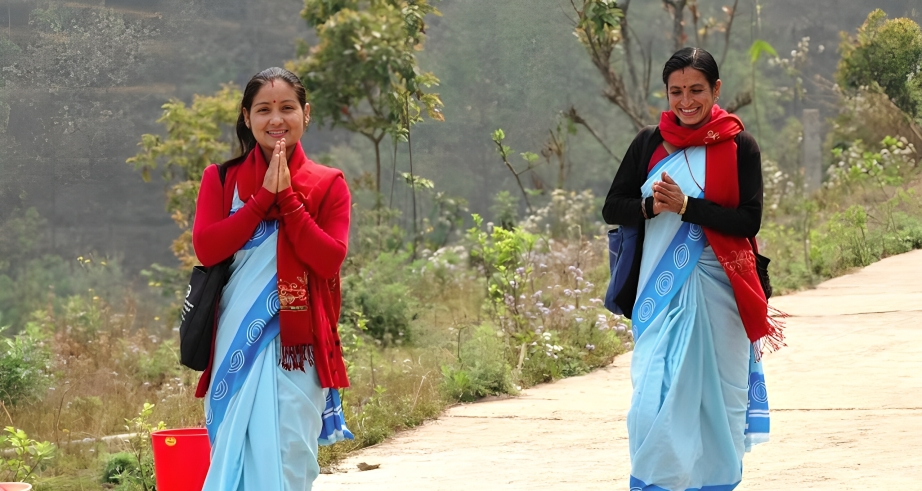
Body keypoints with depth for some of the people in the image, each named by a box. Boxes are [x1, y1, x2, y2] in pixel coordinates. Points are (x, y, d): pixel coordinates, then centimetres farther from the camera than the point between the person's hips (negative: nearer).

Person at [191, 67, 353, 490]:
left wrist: (287, 197, -10)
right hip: (236, 341, 1)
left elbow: (330, 259, -7)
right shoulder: (221, 179, 9)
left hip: (295, 343, -1)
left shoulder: (327, 184, 5)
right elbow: (205, 247, -6)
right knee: (233, 454, 2)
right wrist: (264, 196, -9)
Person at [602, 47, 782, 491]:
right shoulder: (650, 143, 6)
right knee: (654, 399, -6)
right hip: (661, 289, 1)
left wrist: (686, 206, -19)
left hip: (716, 288, -1)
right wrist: (651, 207, -14)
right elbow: (612, 208, 6)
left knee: (717, 396, 5)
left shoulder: (738, 147, -1)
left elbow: (749, 221, -9)